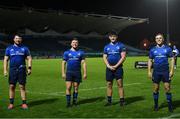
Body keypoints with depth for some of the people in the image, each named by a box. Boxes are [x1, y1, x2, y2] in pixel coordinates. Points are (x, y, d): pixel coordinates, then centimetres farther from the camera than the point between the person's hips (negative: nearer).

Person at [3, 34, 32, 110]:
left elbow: (29, 58, 7)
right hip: (12, 70, 1)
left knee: (22, 86, -1)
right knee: (12, 86, 2)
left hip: (22, 70, -1)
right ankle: (11, 103, 10)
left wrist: (29, 68, -6)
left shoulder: (24, 48, 7)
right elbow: (6, 59, 8)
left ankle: (24, 103, 3)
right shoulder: (9, 48, 8)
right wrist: (5, 70, -2)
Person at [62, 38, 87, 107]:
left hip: (77, 72, 1)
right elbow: (63, 63, 6)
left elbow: (83, 63, 5)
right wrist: (63, 73, -2)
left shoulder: (81, 53, 7)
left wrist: (85, 73, -2)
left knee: (76, 88, 7)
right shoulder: (67, 52, 6)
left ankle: (75, 101, 19)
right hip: (69, 72, -1)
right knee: (68, 87, -7)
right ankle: (68, 102, 0)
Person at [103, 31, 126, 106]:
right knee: (109, 84, 6)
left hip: (118, 67, -4)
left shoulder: (121, 45, 1)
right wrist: (109, 66, -6)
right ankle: (109, 101, 14)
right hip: (109, 68, 4)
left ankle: (122, 101, -1)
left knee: (120, 84, -6)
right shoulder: (106, 47, 12)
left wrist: (116, 66, -11)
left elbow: (123, 57, -5)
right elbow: (104, 57, 10)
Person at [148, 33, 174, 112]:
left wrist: (171, 70, -5)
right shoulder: (153, 50, 6)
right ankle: (156, 105, 18)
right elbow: (150, 60, 11)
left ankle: (170, 105, 8)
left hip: (165, 72, -1)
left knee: (167, 89, -3)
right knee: (156, 89, 6)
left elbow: (172, 59, 3)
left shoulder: (167, 49, 2)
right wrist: (149, 71, 3)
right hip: (156, 72, 2)